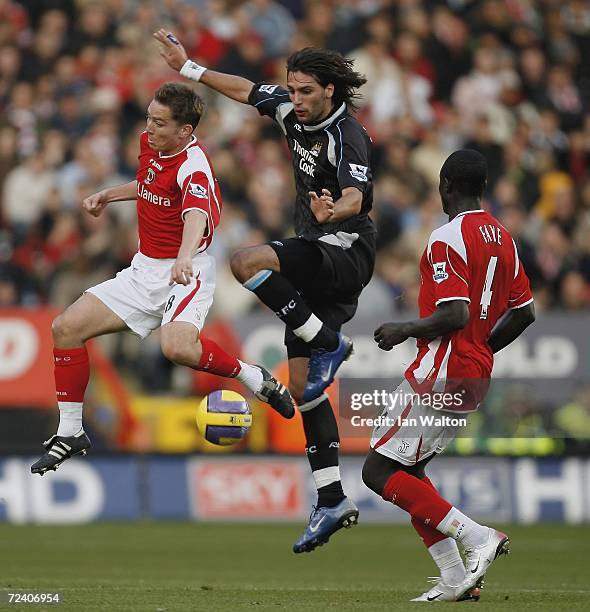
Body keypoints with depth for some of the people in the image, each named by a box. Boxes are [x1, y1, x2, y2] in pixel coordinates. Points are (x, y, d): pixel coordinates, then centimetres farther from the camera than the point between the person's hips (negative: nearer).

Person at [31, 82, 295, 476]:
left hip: (186, 270, -8)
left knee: (177, 347, -36)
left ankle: (256, 379, -9)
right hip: (145, 270, 8)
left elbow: (197, 215, -44)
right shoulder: (149, 143, 4)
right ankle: (70, 433, 8)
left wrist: (184, 257, -62)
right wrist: (109, 195, 19)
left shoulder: (193, 167, -23)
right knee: (67, 328, -3)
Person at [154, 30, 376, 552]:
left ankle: (329, 343, -18)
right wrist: (190, 68, 26)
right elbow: (245, 90, 22)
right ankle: (332, 502, 5)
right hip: (314, 261, 8)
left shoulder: (348, 135, -19)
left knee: (247, 261, -31)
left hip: (345, 252, -8)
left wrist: (334, 211, -56)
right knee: (302, 385, 3)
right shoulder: (293, 111, 4)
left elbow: (356, 196, -36)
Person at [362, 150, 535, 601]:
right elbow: (525, 312, 15)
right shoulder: (502, 238, 12)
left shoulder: (447, 239, -15)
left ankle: (476, 536, -16)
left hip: (442, 371, -9)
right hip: (478, 374, 9)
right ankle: (456, 580, 10)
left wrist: (405, 330, -9)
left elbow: (455, 315, -24)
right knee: (408, 469, 18)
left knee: (379, 471, -6)